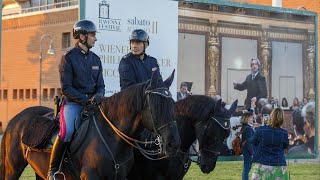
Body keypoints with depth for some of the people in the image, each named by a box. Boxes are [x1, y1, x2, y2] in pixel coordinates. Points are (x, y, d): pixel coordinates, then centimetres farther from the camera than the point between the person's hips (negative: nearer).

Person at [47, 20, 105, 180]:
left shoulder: (95, 59, 14)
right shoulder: (68, 58, -4)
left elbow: (100, 85, 15)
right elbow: (66, 88, -8)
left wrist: (98, 96, -8)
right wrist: (85, 99, -17)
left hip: (93, 102, 6)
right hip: (72, 102, -6)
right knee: (67, 131, -30)